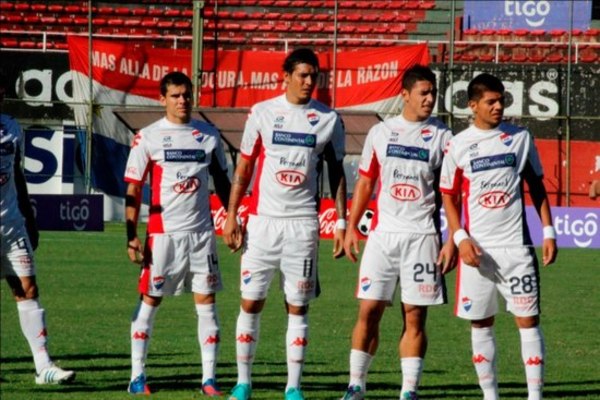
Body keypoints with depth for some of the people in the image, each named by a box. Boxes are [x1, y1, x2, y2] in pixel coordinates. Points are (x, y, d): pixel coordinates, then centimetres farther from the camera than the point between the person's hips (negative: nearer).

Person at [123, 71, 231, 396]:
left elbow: (222, 182, 16)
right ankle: (137, 375, 9)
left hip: (202, 231, 3)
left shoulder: (209, 135, 8)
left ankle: (209, 378, 3)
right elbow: (133, 189, -2)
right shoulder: (148, 137, -2)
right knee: (150, 300, 2)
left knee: (206, 301, 0)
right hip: (163, 232, -3)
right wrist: (131, 236, -9)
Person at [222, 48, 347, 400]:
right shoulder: (262, 113, 2)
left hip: (303, 222, 0)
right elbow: (244, 167, 7)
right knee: (251, 302, 2)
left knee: (298, 306, 2)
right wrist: (231, 216, 2)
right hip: (263, 220, 0)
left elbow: (336, 172, 9)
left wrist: (342, 223, 3)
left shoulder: (328, 119, 3)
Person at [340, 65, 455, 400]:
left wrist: (452, 241, -7)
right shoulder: (380, 132, 8)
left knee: (415, 317, 0)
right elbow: (365, 183, 14)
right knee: (369, 311, 0)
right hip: (383, 234, 2)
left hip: (422, 237, -2)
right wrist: (352, 227, 8)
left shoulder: (443, 137, 1)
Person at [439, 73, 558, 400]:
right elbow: (450, 197, 5)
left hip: (517, 245, 0)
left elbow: (536, 186, 11)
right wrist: (460, 238, -8)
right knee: (481, 324, 6)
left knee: (528, 319, -4)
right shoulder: (458, 146, 2)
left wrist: (548, 232, 4)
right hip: (477, 248, 0)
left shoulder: (520, 138, 4)